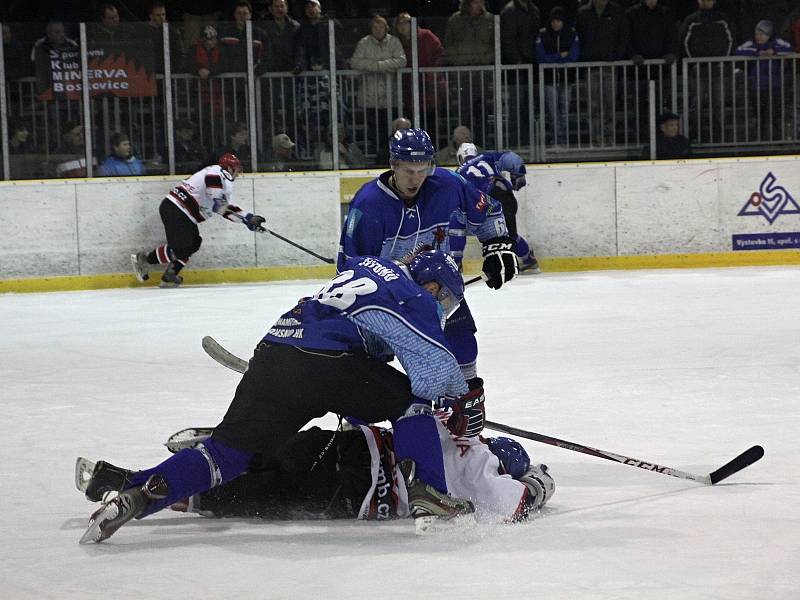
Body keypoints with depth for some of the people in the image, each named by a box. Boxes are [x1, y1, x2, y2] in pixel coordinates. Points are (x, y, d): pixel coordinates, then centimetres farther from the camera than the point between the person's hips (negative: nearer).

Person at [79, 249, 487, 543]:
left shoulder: (368, 268, 32)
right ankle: (425, 495, 2)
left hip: (271, 355, 6)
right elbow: (434, 368, -2)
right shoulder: (415, 299, 8)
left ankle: (136, 495, -13)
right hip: (323, 363, -6)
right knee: (410, 399, 15)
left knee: (228, 452, 5)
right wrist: (465, 403, 15)